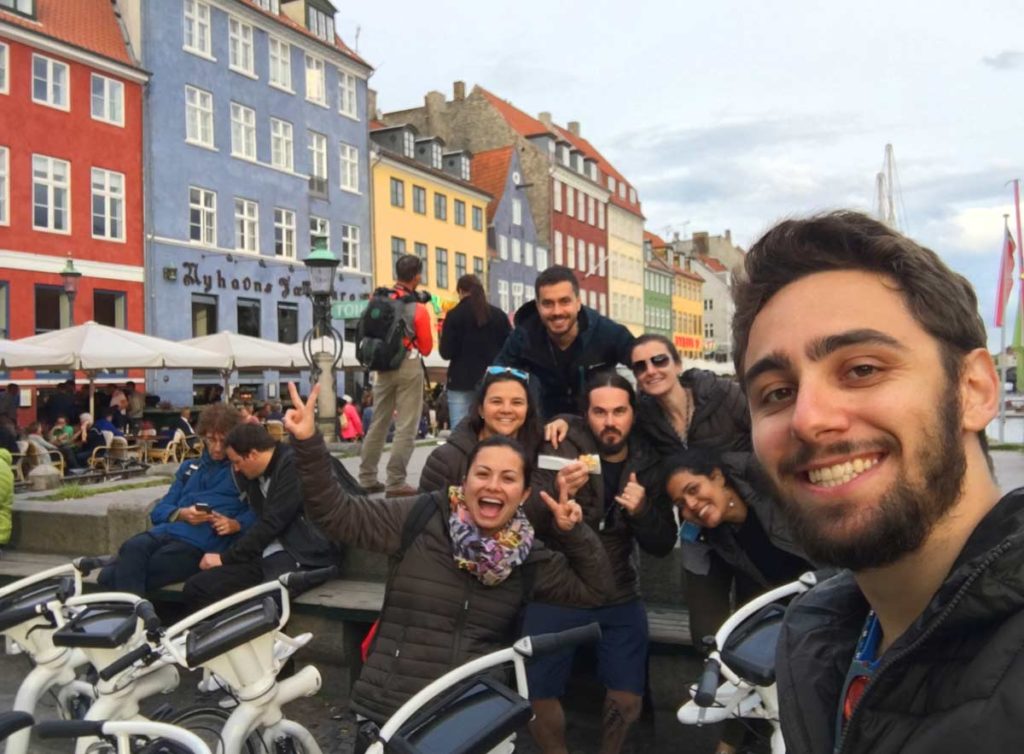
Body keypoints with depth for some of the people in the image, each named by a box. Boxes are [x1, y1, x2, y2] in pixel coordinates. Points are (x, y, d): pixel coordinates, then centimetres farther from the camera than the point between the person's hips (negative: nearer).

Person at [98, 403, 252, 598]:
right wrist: (181, 514, -2)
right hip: (167, 531, 5)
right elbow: (159, 511, 21)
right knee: (132, 547, -31)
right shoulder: (189, 467, 28)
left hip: (202, 543, -5)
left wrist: (236, 524, -18)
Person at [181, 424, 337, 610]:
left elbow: (272, 523, -15)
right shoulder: (256, 475, 18)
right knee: (195, 587, -9)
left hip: (302, 556, -8)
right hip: (267, 556, 9)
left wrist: (225, 558, -8)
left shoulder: (293, 465, -9)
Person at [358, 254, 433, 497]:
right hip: (409, 368, -6)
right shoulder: (418, 309, -11)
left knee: (378, 423, 14)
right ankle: (395, 483, -4)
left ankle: (367, 478, 19)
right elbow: (426, 348, -3)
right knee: (406, 427, -2)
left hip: (384, 366, 6)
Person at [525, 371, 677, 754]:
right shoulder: (561, 447, -11)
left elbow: (663, 545, -1)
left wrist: (642, 511, -21)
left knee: (628, 699, 10)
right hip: (555, 597, -2)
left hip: (620, 601, 3)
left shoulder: (649, 463, -2)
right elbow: (527, 523, -16)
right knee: (540, 699, 4)